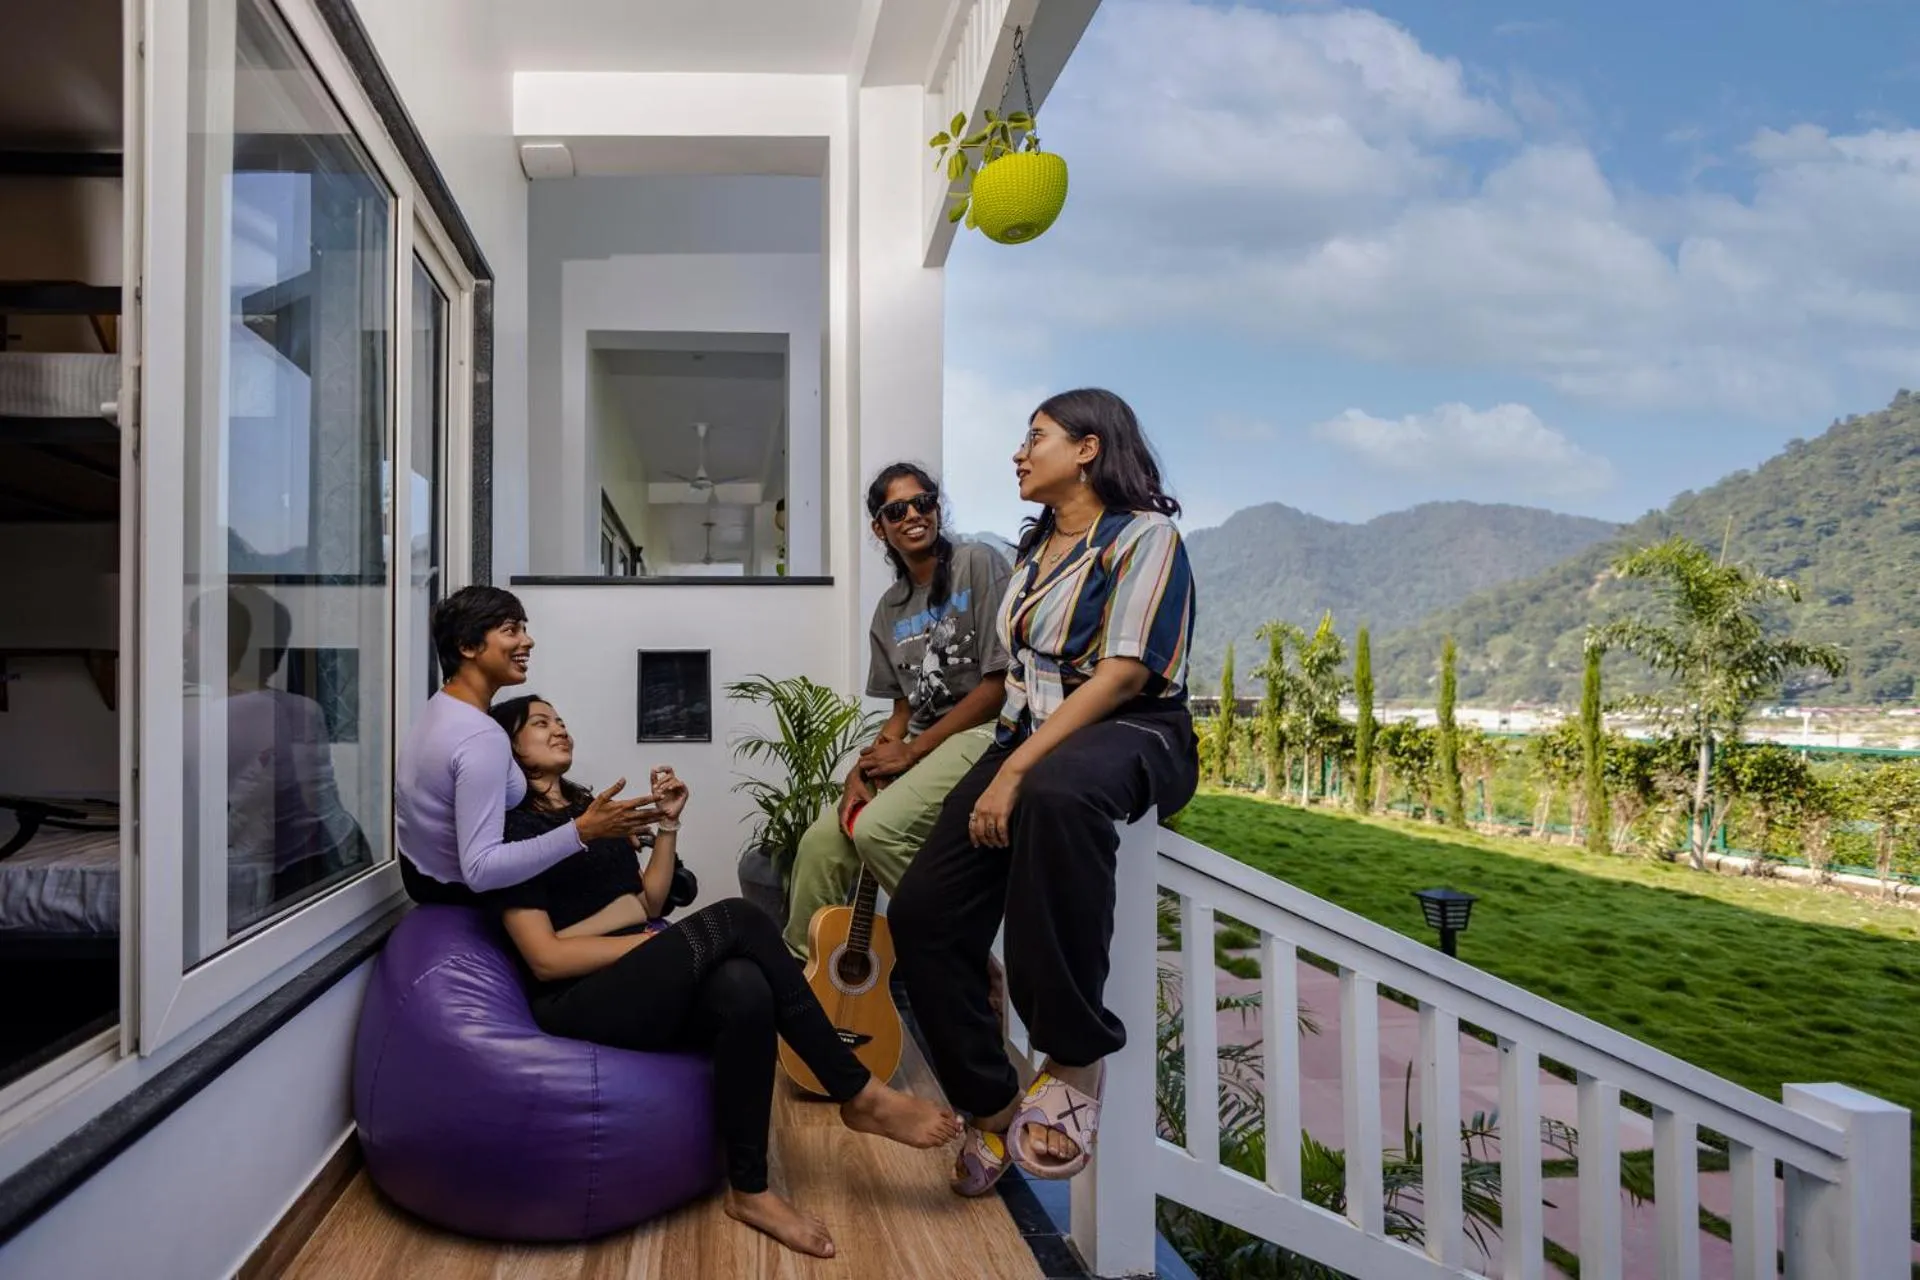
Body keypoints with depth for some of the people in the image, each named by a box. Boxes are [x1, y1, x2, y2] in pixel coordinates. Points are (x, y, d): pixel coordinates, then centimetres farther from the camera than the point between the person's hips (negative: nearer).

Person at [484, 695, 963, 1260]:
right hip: (579, 1002, -6)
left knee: (745, 987, -30)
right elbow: (546, 958, -11)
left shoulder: (591, 806, 20)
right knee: (736, 919, -29)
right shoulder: (510, 828, -2)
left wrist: (668, 823, 7)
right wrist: (659, 943, -14)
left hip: (641, 986, 7)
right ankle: (859, 1094, -23)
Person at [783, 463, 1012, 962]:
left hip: (984, 733, -7)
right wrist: (865, 767, -5)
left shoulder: (979, 564, -7)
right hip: (918, 749, 7)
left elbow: (1003, 682, -13)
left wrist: (910, 754, -12)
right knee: (822, 841, -4)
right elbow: (903, 709, 16)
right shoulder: (889, 610, 14)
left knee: (878, 829, -26)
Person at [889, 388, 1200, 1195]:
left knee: (1056, 793, -44)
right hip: (1032, 737, 8)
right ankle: (990, 1104, 9)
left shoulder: (1143, 534, -5)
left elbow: (1125, 674, -17)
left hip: (1132, 736, -7)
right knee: (924, 911, -10)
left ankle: (1074, 1057, -28)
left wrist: (1016, 771, -22)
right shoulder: (1035, 548, 20)